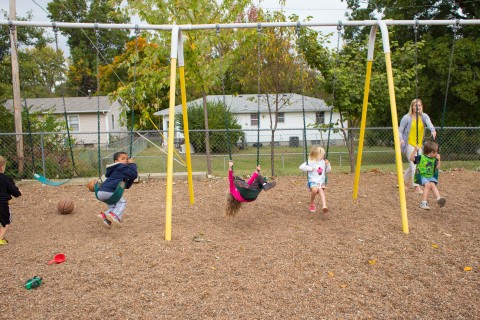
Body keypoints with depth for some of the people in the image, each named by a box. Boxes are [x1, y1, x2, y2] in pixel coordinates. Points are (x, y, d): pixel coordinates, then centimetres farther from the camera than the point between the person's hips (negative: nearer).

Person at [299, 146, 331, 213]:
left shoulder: (323, 162, 10)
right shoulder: (310, 162, -5)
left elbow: (328, 170, 20)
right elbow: (301, 167, -13)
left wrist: (328, 164, 2)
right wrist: (310, 168, -17)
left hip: (321, 182, 3)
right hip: (312, 181, -3)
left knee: (321, 191, -28)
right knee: (315, 189, -32)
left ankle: (324, 206, -44)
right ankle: (311, 204, -5)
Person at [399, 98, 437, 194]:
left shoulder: (424, 116, 1)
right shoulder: (407, 118, -8)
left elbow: (429, 123, -20)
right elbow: (400, 130, -7)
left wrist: (433, 130, -42)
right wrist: (401, 139, -27)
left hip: (419, 145, 5)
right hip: (409, 144, -5)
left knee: (413, 165, 13)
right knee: (414, 164, -15)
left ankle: (403, 180, 35)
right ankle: (416, 186, -10)